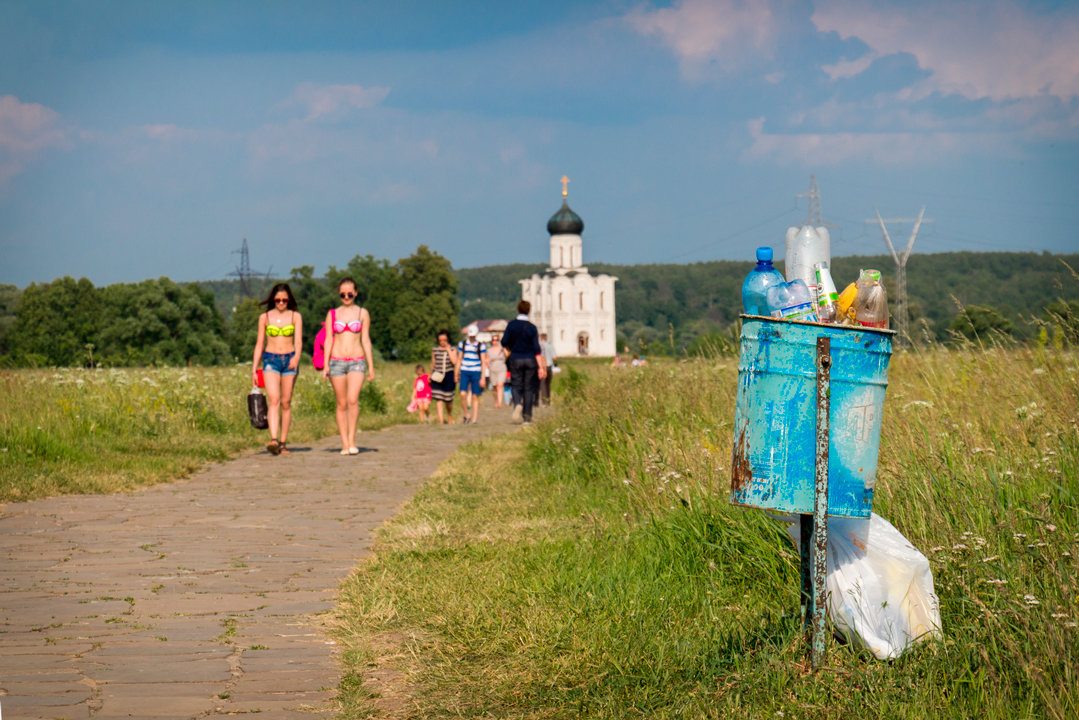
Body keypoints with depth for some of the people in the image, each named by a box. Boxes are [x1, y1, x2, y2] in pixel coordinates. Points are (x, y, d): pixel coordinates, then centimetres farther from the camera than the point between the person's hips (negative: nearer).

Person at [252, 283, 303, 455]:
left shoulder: (295, 317, 6)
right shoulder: (265, 317, 7)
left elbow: (299, 341, -5)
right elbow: (259, 344, 10)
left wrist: (296, 357, -26)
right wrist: (254, 369, 5)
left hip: (290, 360, 1)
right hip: (270, 360, -1)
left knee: (286, 403, 3)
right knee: (273, 400, -17)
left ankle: (283, 443, 11)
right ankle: (273, 440, -31)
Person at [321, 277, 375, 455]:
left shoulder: (362, 313, 7)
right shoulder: (332, 314, 8)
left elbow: (366, 340, 7)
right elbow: (328, 340, 7)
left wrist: (371, 366, 4)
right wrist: (325, 365, -2)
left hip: (357, 362, -1)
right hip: (337, 362, 1)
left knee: (352, 400, -20)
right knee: (341, 404, 2)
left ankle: (352, 439, -13)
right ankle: (344, 443, 6)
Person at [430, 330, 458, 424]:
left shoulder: (452, 349, 0)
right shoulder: (435, 350, 6)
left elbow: (454, 361, -14)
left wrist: (448, 350, -13)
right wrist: (430, 375, 14)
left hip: (448, 375, -1)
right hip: (437, 377, 1)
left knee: (448, 399, 7)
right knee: (439, 399, -9)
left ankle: (449, 416, 34)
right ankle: (441, 420, -11)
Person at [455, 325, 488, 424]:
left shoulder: (481, 346, 1)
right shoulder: (462, 344, 8)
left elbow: (483, 362, 1)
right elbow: (459, 359, 15)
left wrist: (483, 378, -4)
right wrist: (456, 374, 11)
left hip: (476, 373, -2)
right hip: (464, 372, 2)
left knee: (475, 397, 0)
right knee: (463, 394, -14)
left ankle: (474, 419, 5)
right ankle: (466, 415, 5)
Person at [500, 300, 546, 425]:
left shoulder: (511, 324, -4)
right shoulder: (532, 327, -7)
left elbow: (504, 342, -4)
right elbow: (537, 349, -10)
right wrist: (541, 367, -9)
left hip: (515, 359, 1)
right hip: (530, 359, -1)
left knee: (516, 386, 9)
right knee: (529, 388, 7)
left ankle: (517, 404, -22)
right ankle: (527, 417, 7)